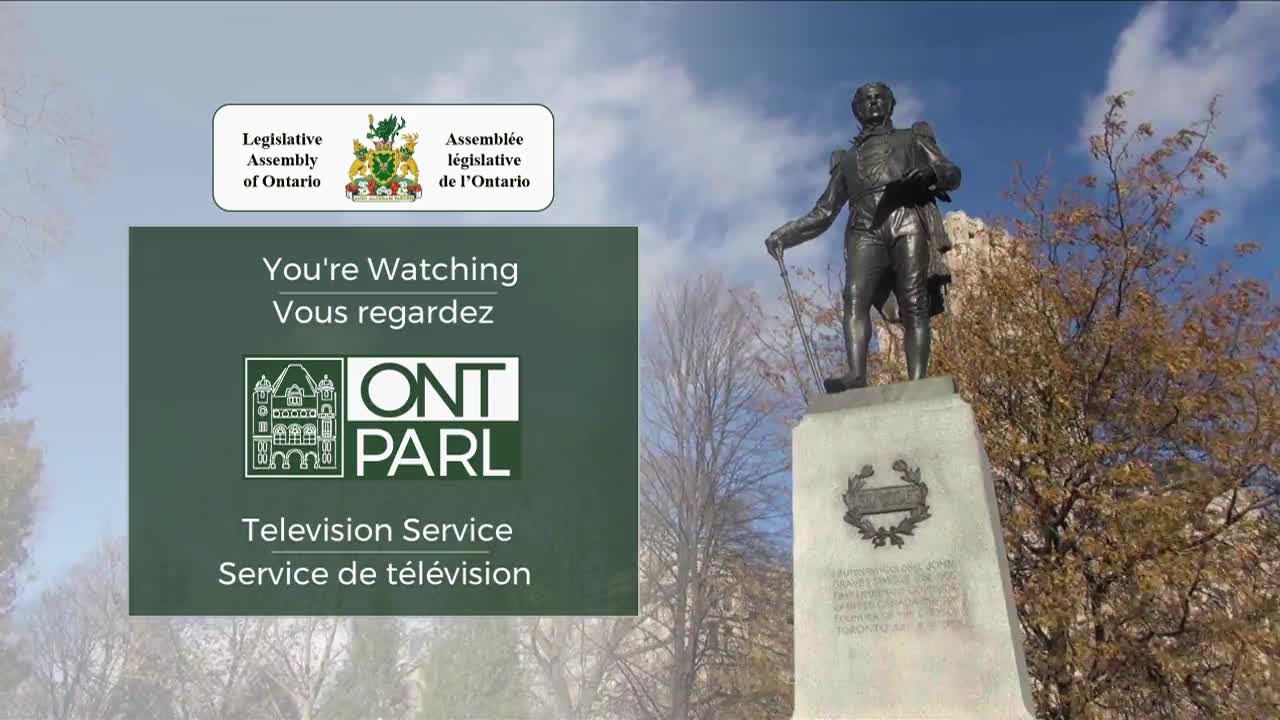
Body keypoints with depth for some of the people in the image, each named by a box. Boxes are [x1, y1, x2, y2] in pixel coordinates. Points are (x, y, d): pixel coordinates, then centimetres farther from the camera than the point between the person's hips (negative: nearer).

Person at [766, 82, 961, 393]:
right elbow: (823, 214, 28)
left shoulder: (913, 139, 29)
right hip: (866, 230, 2)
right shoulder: (847, 159, 33)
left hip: (908, 219, -2)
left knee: (914, 306, -18)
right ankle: (856, 376, -38)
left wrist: (929, 173, -10)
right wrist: (784, 235, 12)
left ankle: (918, 384, -30)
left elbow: (952, 173, 15)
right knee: (855, 298, -24)